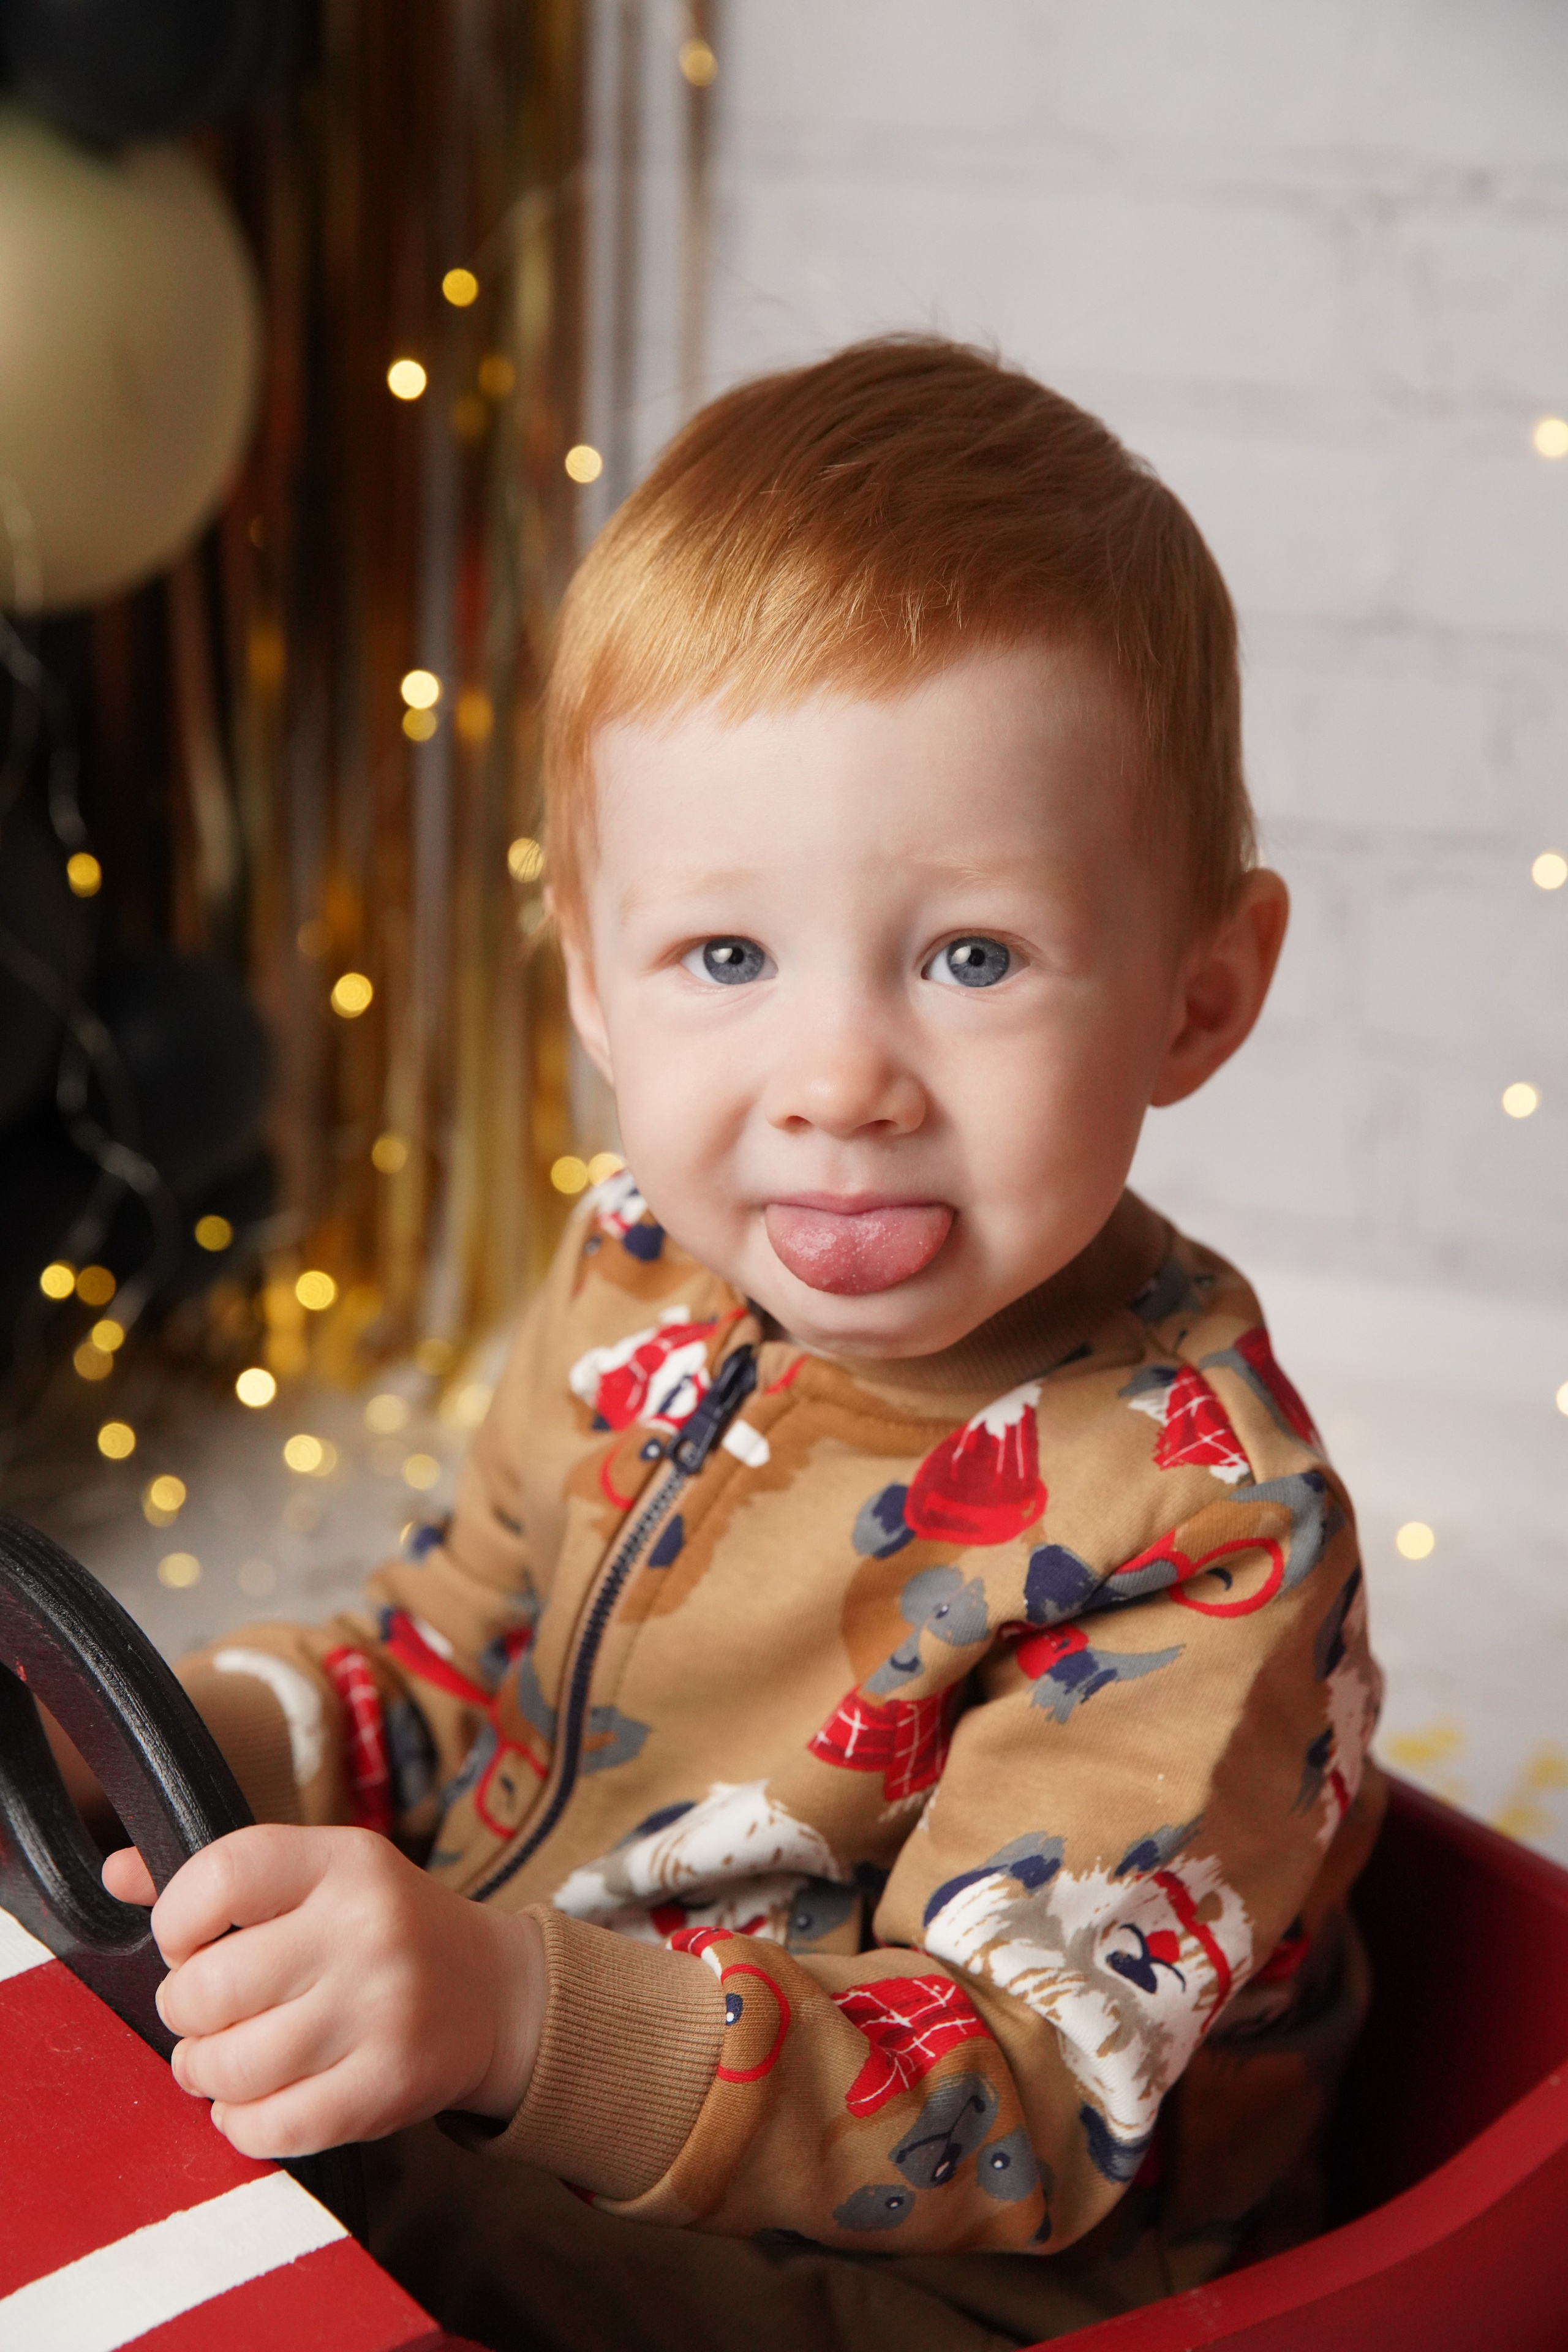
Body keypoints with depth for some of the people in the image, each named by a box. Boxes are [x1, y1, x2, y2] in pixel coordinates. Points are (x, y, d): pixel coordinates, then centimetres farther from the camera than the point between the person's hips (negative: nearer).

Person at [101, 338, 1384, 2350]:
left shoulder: (1199, 1520, -25)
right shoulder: (638, 1286, -3)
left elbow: (1024, 2106, -29)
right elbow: (455, 1667, 11)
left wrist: (520, 2018, -44)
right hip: (515, 2145, 7)